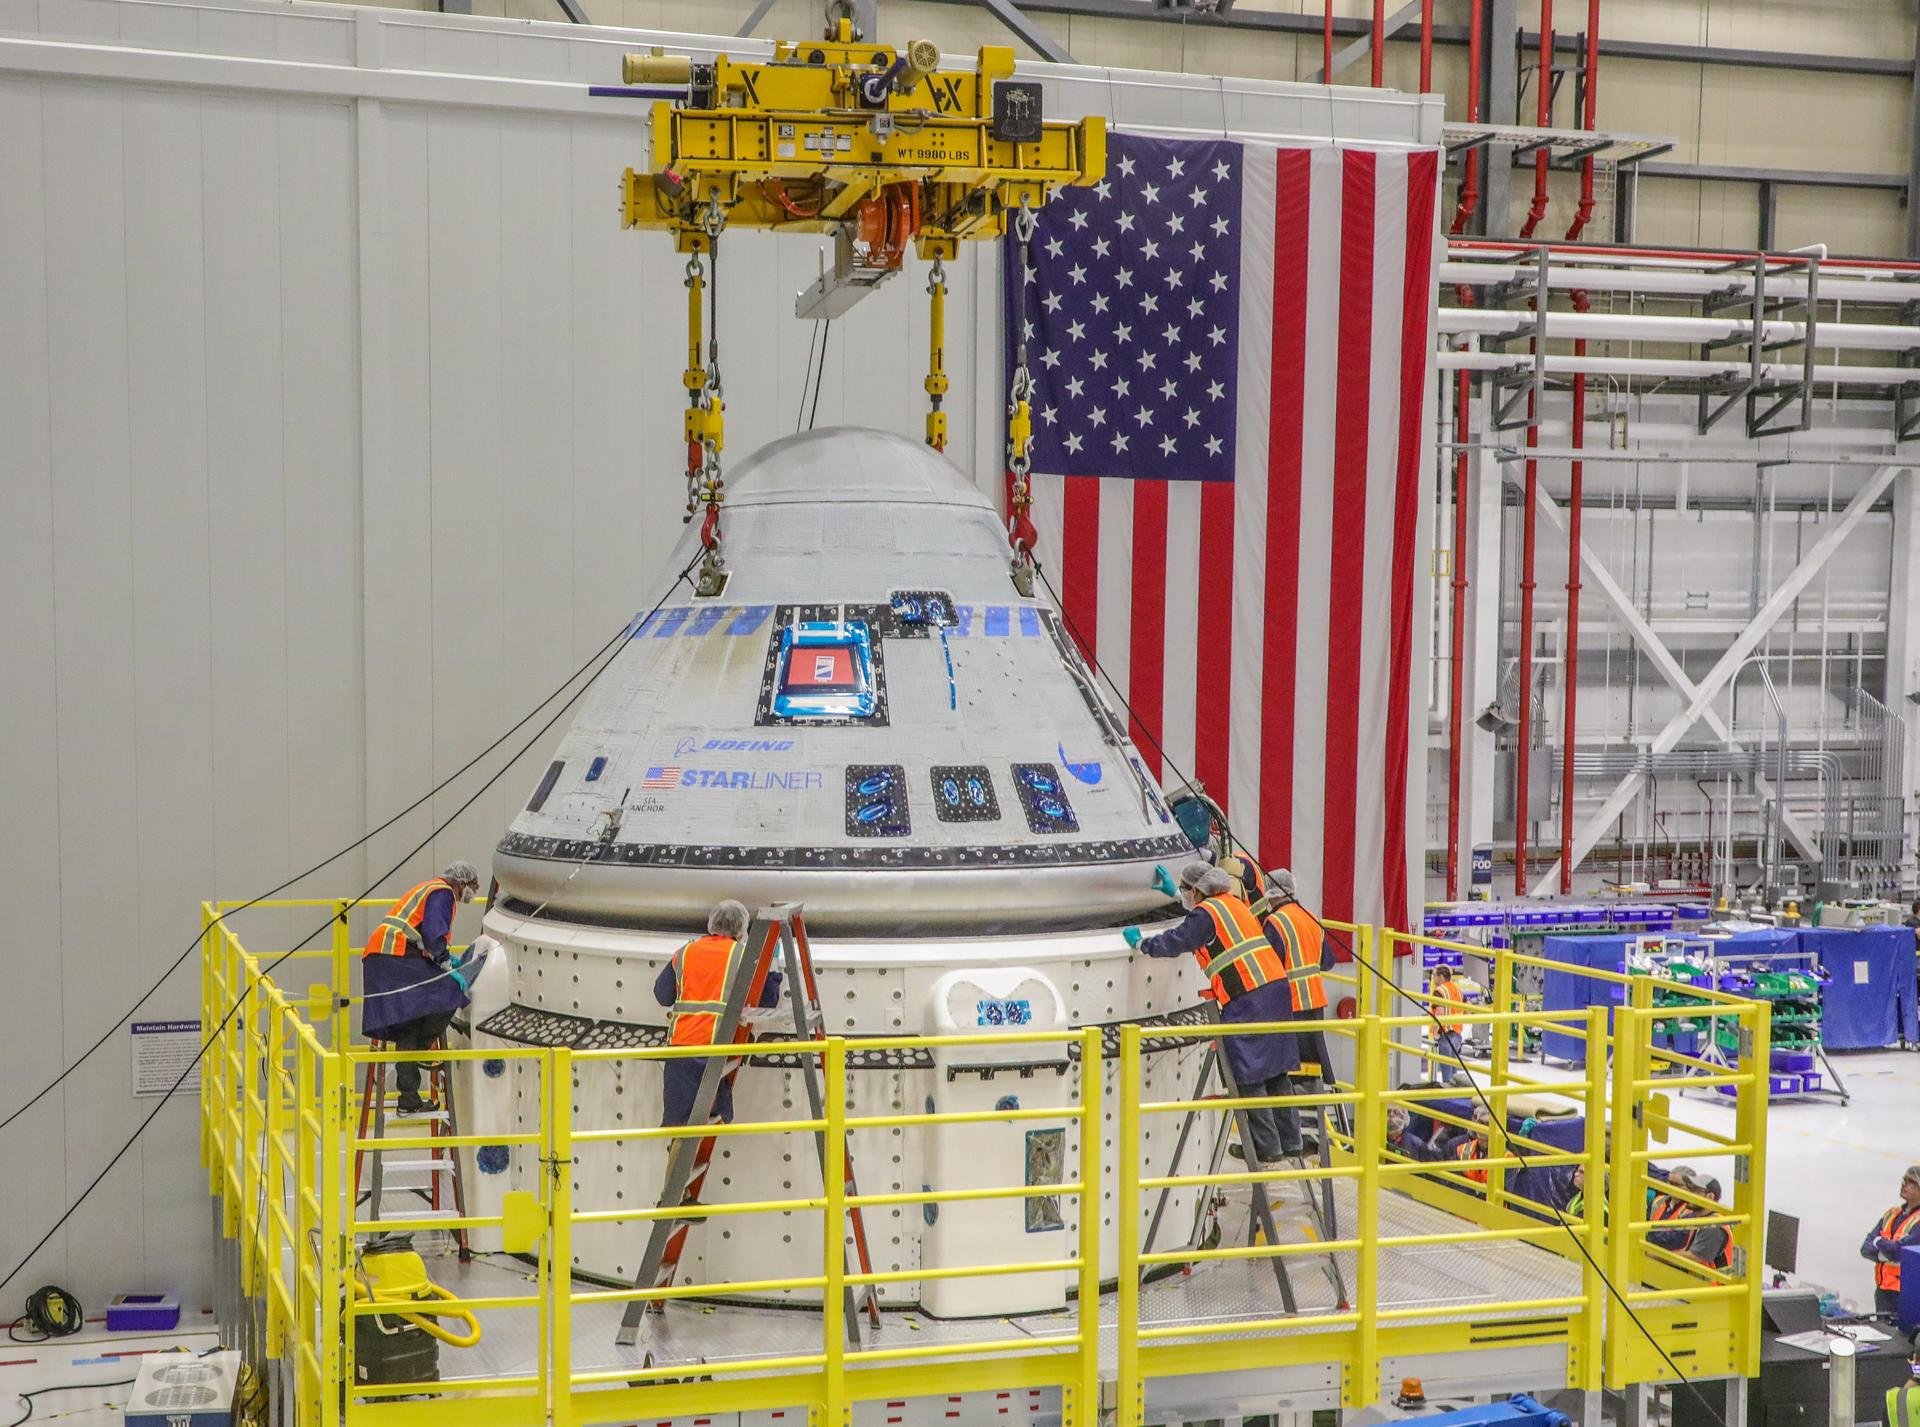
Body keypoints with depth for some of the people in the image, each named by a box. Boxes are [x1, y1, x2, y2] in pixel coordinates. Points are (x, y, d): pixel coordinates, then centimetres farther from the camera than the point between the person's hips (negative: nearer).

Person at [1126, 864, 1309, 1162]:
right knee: (1276, 1072, 12)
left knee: (1249, 1076, -1)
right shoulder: (1233, 904, 21)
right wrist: (1175, 894, 55)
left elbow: (1175, 942, -7)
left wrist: (1140, 943, 9)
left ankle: (1266, 1146, 1)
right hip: (1276, 988, 9)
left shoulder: (1205, 914, -5)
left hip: (1247, 1001, -8)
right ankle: (1291, 1142, 14)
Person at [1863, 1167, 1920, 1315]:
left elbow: (1898, 1251, -23)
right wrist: (1884, 1254, -15)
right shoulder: (1892, 1214, 9)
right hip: (1882, 1290, 7)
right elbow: (1866, 1248, 5)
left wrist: (1879, 1242, -4)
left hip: (1906, 1295, -7)